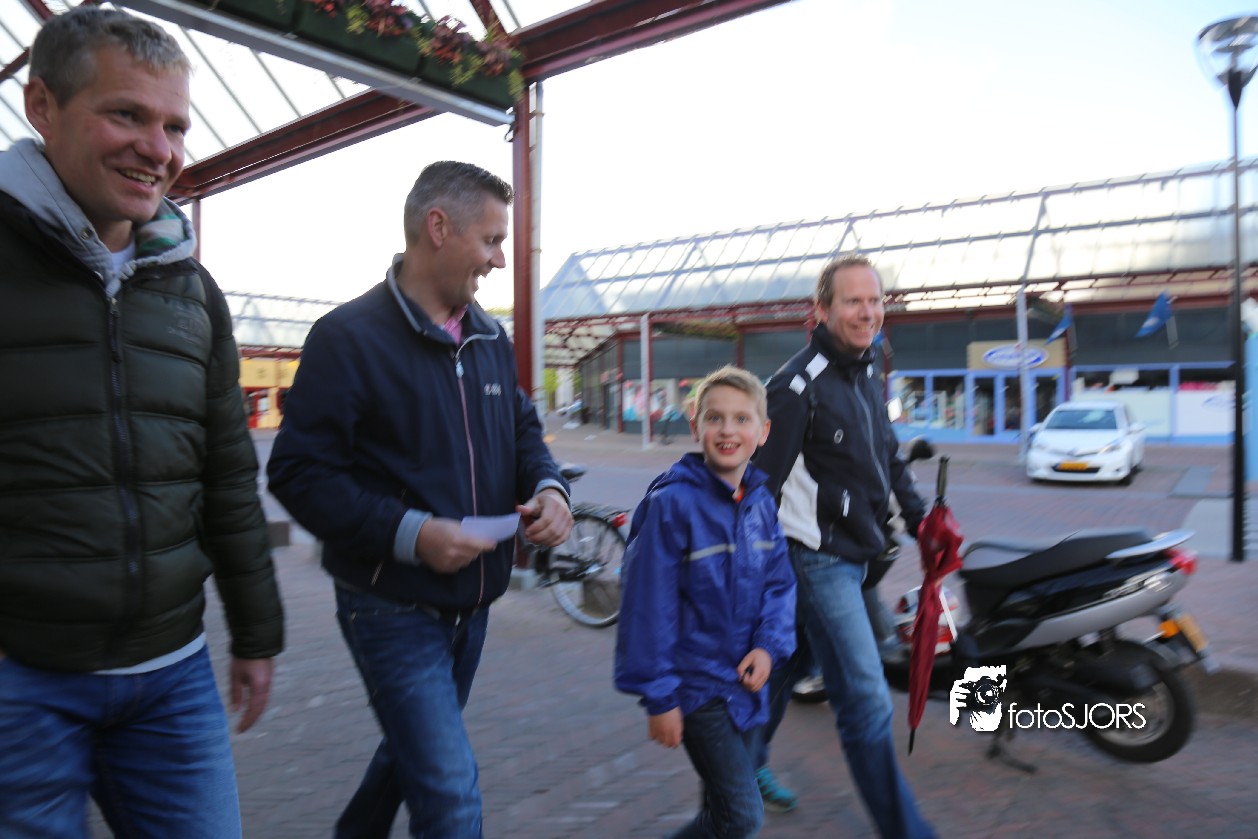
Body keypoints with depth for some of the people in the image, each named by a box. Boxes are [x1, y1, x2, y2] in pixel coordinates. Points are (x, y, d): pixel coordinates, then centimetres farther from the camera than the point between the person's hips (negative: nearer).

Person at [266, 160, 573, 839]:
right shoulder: (348, 336, -15)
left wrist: (547, 487, -7)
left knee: (416, 748, 26)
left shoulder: (491, 338, 6)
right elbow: (299, 473, -17)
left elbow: (522, 429, 15)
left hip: (470, 603, 8)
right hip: (393, 608, -7)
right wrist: (409, 532, -27)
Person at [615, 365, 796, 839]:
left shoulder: (761, 502, 1)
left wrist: (770, 645, -9)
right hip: (696, 684, -6)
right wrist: (659, 696, -15)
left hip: (742, 680, 7)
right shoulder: (672, 503, -20)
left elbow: (779, 582, 8)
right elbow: (649, 605, -18)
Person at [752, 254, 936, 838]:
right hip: (818, 557, -9)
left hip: (854, 551, 9)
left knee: (787, 666, 22)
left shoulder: (866, 376, 12)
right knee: (866, 699, -5)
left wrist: (920, 518, 13)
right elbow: (763, 482, -18)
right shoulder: (799, 384, -16)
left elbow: (888, 458, 22)